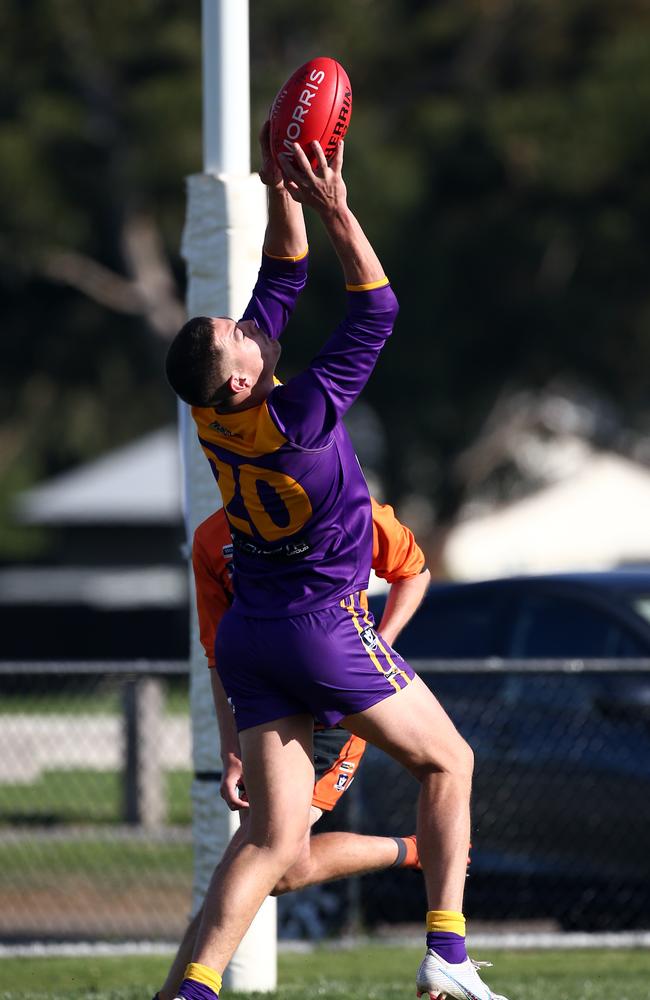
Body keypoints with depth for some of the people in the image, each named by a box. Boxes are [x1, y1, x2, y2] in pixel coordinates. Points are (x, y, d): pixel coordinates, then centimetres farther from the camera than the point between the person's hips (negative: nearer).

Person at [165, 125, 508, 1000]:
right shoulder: (300, 417, -22)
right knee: (448, 763, 15)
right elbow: (375, 310, -18)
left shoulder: (216, 413, -3)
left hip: (249, 634, 6)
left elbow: (283, 280, 8)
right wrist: (334, 208, -20)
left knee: (275, 835, 2)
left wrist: (281, 191, 4)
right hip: (325, 625, -6)